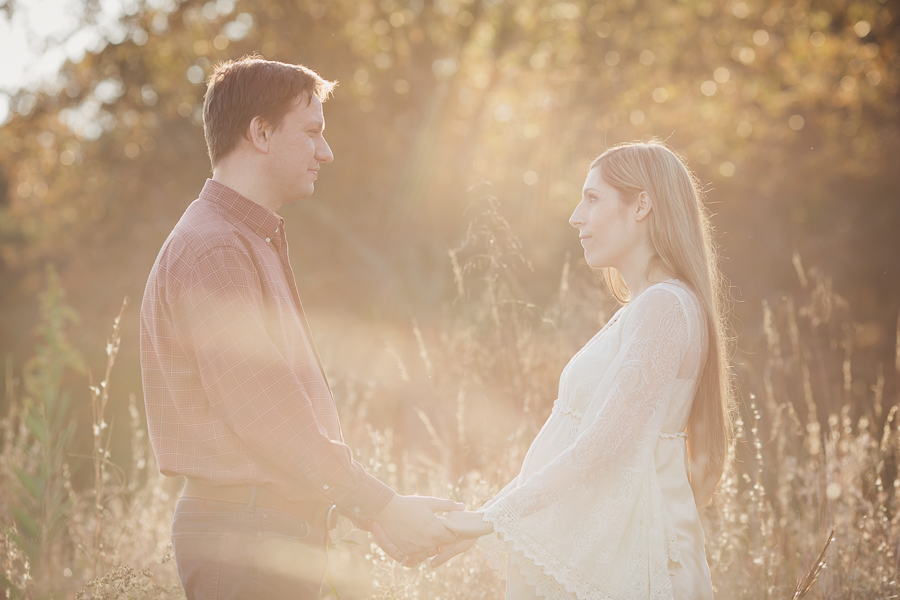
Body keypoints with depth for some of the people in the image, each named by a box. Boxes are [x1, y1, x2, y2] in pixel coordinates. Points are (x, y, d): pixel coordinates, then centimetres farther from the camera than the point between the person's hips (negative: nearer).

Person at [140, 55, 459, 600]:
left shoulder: (256, 243, 20)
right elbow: (263, 413, -20)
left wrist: (373, 511, 15)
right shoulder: (212, 252, -14)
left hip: (280, 527, 10)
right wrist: (382, 507, -17)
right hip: (243, 535, -10)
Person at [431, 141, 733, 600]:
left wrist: (490, 520, -15)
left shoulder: (664, 308, -13)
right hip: (590, 552, 8)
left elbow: (602, 449, -19)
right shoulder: (639, 312, 17)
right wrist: (490, 514, 11)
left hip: (622, 558, -8)